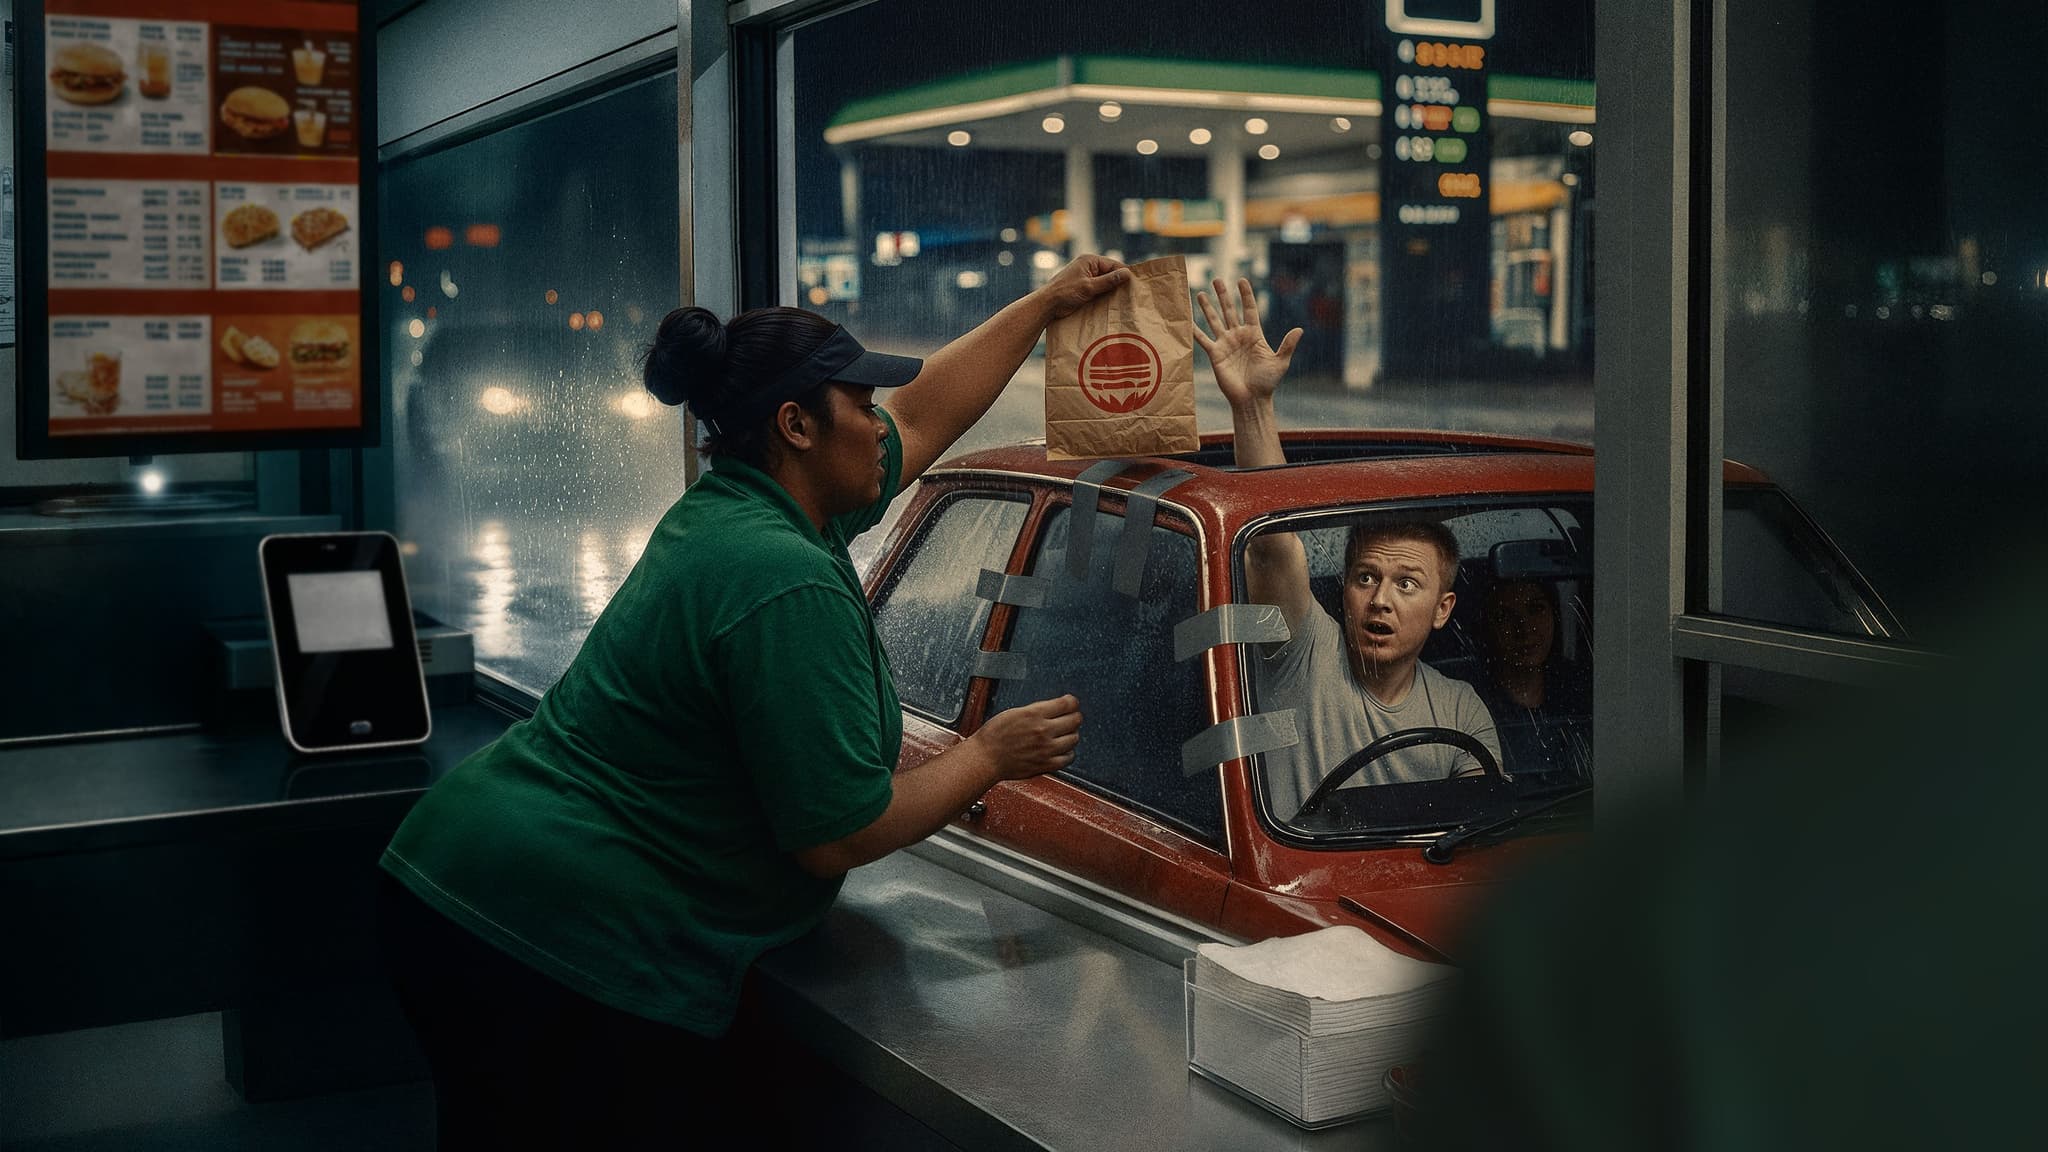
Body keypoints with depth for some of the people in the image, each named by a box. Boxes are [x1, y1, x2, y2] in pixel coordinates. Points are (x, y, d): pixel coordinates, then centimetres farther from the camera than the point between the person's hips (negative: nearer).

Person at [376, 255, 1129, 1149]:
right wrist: (992, 756, -2)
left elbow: (924, 414, 24)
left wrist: (1048, 303, 31)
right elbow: (838, 836, -17)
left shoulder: (733, 503, 11)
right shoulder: (790, 589, -20)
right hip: (577, 955, -10)